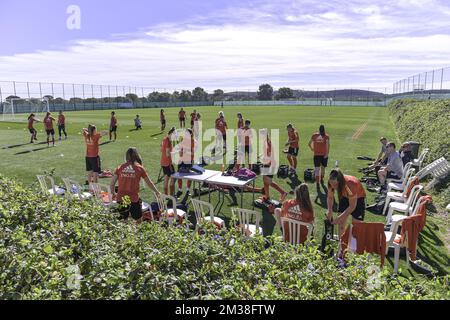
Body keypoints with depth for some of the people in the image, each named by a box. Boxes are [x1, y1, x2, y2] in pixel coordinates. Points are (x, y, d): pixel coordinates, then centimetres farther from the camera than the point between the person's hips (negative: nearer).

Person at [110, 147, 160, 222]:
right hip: (134, 199, -3)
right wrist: (157, 192, 23)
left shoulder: (120, 167, 3)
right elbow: (149, 183, 7)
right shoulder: (140, 168, -2)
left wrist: (113, 193, 25)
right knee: (138, 221, 14)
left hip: (121, 198, 3)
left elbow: (112, 183, 5)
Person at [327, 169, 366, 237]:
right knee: (341, 222, 1)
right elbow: (330, 197, -11)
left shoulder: (350, 184, -40)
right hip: (345, 196, 4)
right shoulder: (332, 183, -27)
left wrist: (339, 218, -34)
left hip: (358, 198, -4)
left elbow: (352, 206, -32)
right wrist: (330, 210, -28)